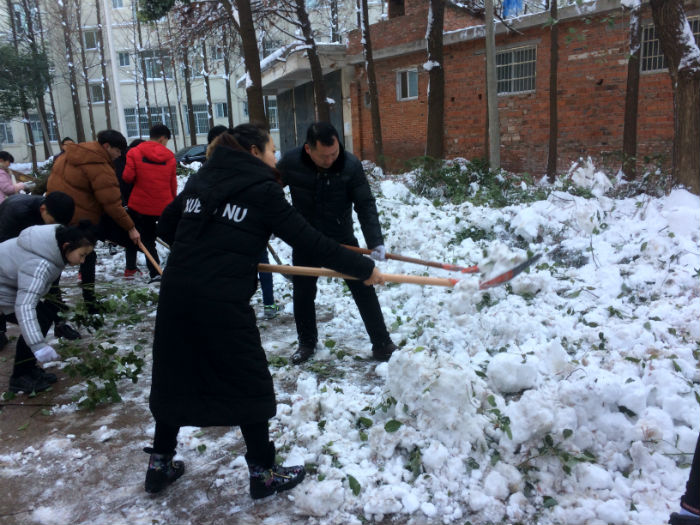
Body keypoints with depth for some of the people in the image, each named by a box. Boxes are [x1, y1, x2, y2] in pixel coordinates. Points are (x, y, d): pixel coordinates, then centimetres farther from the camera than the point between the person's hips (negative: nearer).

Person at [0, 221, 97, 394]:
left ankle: (28, 368, 19)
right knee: (40, 320, -17)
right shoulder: (38, 264, -38)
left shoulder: (57, 241, -10)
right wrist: (38, 345, -52)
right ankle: (19, 379, -1)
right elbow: (24, 305, -46)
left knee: (49, 310, 6)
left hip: (15, 283, 10)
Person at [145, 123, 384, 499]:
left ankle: (160, 465, 36)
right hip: (223, 301, -6)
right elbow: (308, 240, -7)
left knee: (174, 378, 21)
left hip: (175, 293, 7)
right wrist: (363, 268, -1)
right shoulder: (261, 188, -3)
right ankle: (263, 474, 23)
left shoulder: (202, 178, 14)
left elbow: (166, 226, 20)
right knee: (250, 386, 10)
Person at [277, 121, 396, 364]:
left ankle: (382, 345, 12)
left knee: (364, 290, -1)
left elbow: (365, 205, -17)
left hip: (343, 239, -1)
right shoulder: (290, 162, -17)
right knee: (302, 294, 9)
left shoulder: (351, 164, -20)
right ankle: (307, 343, 30)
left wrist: (375, 242, -26)